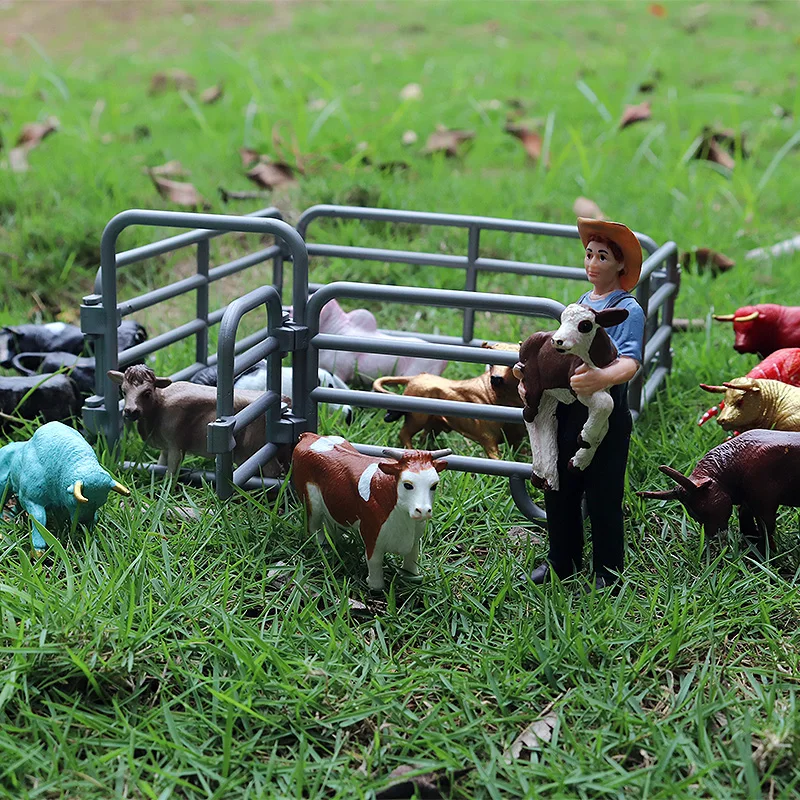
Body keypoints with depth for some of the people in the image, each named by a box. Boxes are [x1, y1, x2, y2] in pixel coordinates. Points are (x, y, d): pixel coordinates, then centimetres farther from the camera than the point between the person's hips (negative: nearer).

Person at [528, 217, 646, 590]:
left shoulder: (628, 309, -9)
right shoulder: (581, 303, 14)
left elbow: (629, 362, -25)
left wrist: (601, 377, -45)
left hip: (606, 412, -7)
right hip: (567, 409, 7)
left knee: (603, 496, 2)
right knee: (560, 490, 14)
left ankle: (607, 572, 18)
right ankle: (562, 561, 32)